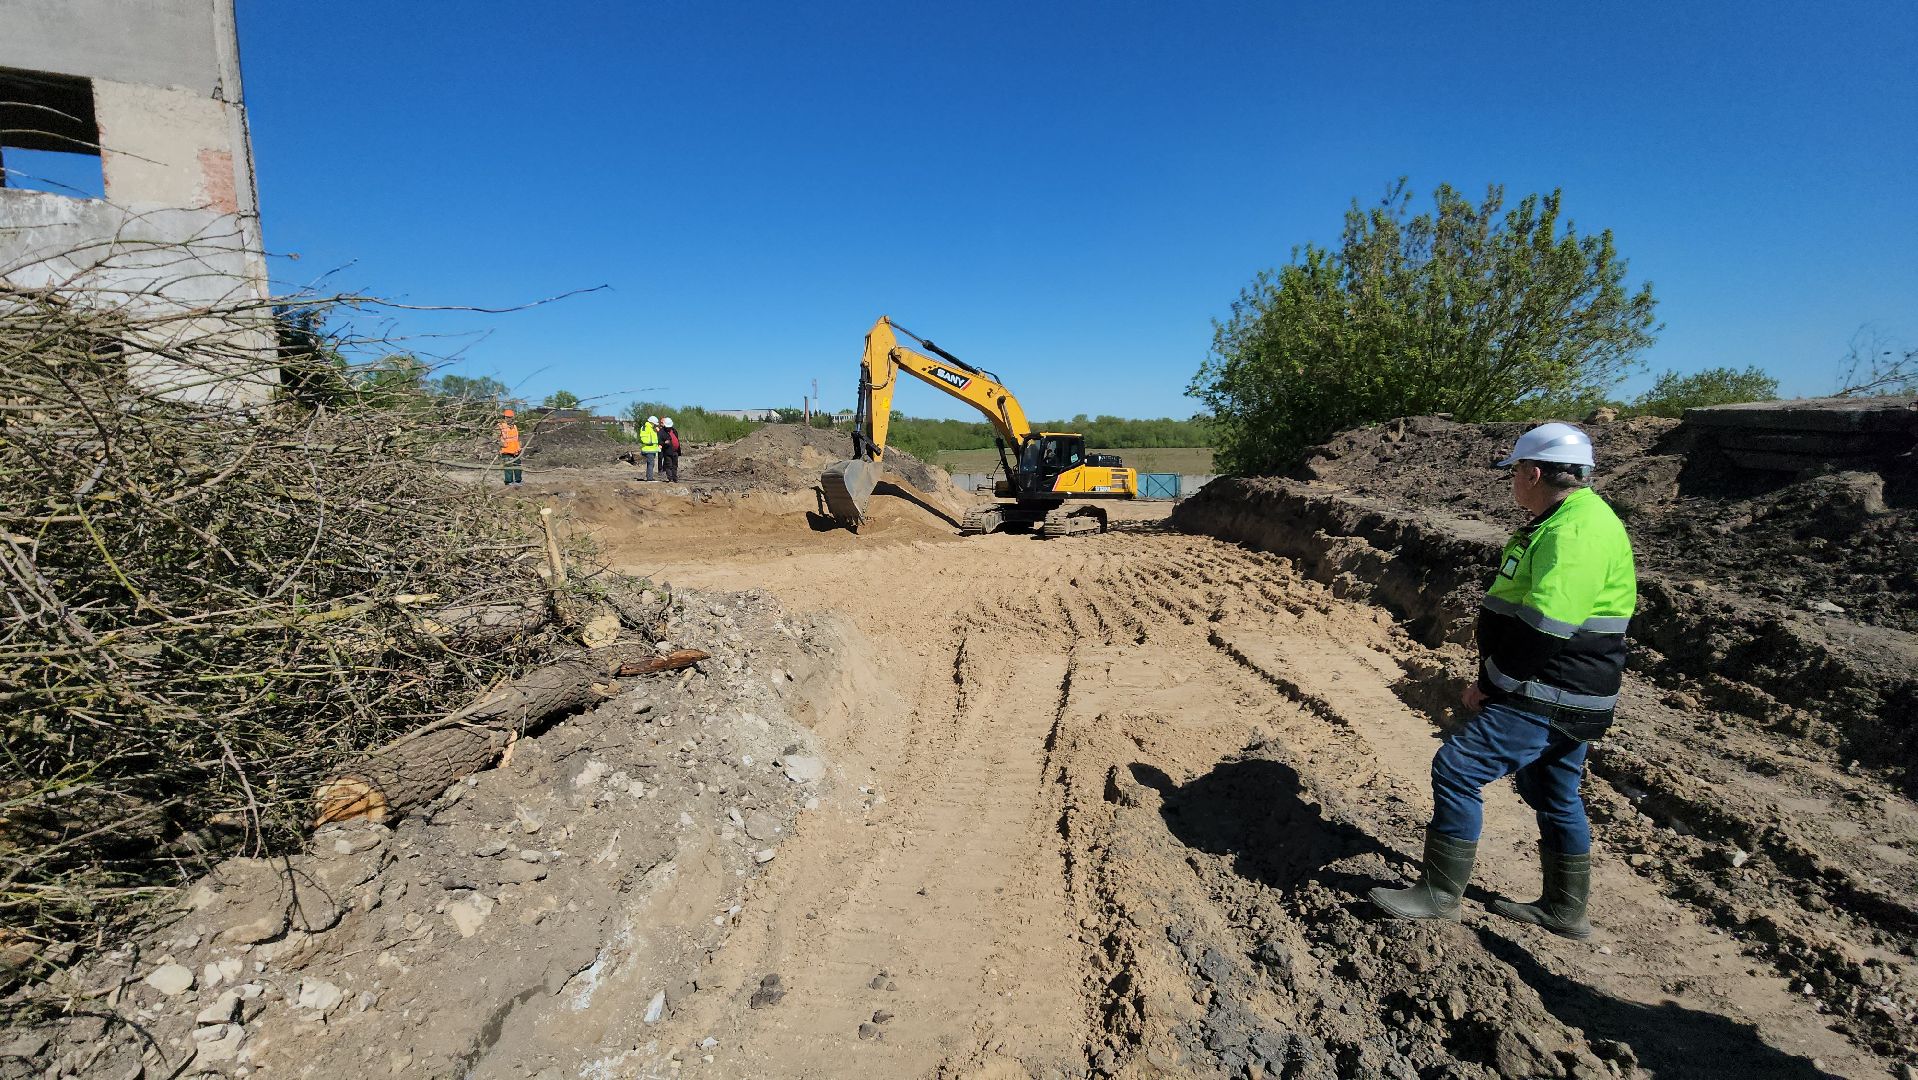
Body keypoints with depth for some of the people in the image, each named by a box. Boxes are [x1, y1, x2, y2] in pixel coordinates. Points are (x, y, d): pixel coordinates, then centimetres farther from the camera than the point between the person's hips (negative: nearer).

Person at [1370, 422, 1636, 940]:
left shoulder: (1574, 532, -21)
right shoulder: (1571, 520, 14)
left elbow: (1543, 629, -27)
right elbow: (1524, 612, 18)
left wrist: (1492, 686, -17)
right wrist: (1493, 680, 14)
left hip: (1546, 698, -11)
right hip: (1563, 695, 11)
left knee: (1457, 768, -10)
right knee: (1554, 796, 20)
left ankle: (1440, 894, 2)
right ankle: (1564, 911, 35)